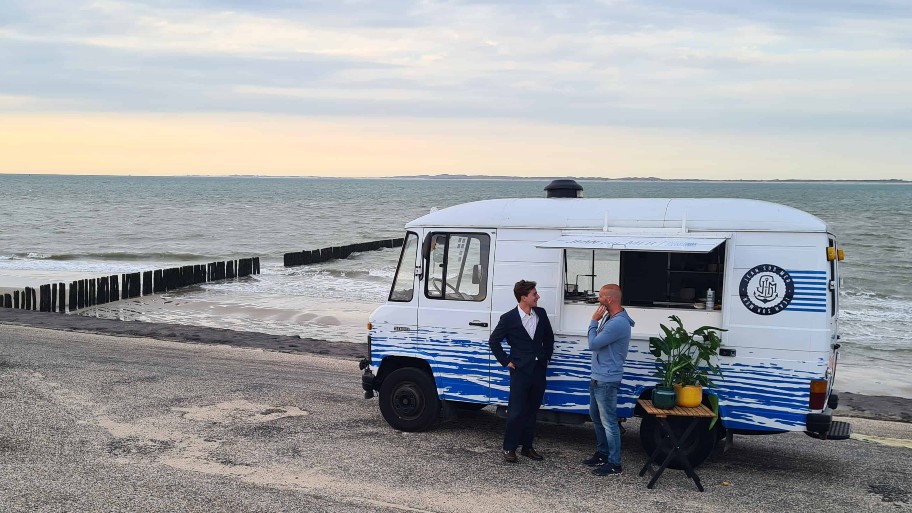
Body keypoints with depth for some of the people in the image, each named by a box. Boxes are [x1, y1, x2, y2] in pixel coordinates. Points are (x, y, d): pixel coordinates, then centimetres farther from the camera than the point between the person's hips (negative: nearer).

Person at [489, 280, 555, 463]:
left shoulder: (541, 313, 4)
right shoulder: (509, 318, -10)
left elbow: (549, 336, 20)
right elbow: (494, 341, -2)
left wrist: (547, 356, 13)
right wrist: (506, 361, -4)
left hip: (539, 370, 5)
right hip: (520, 371, -5)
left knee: (532, 411, 12)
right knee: (515, 412, -2)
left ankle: (527, 446, 22)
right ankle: (509, 448, 9)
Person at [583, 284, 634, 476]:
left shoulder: (618, 323, -25)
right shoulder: (609, 316, 8)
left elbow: (593, 343, -20)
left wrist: (594, 321, -11)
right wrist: (596, 321, -1)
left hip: (606, 380, -11)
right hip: (598, 377, 11)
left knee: (608, 422, -3)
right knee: (596, 417, 21)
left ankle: (614, 464, 5)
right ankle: (602, 453, 34)